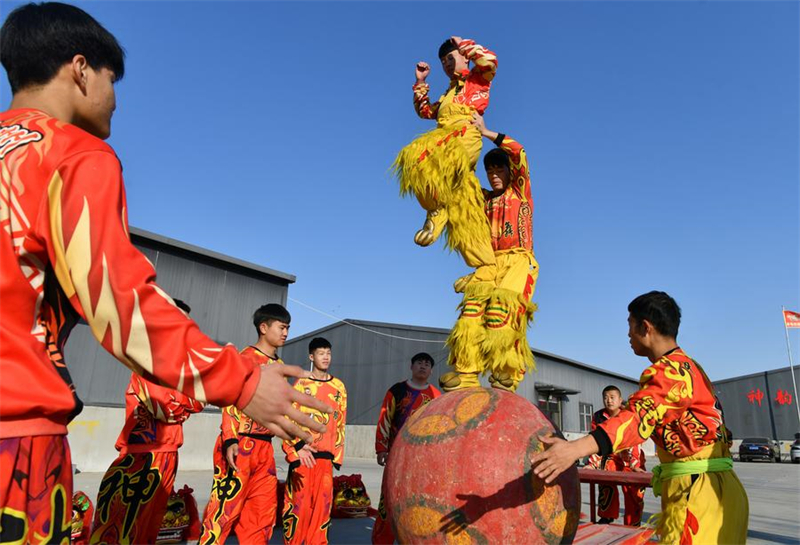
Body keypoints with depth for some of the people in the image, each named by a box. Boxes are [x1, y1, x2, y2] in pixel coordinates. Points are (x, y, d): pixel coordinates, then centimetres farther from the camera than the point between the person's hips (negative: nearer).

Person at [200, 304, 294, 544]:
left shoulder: (280, 366, 15)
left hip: (265, 447, 8)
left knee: (264, 511, 11)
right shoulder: (246, 358, -7)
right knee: (226, 508, -2)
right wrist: (230, 441, -24)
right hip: (240, 445, -8)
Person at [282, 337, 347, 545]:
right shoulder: (301, 384, 1)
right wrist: (298, 446, -18)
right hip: (303, 453, -2)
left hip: (326, 454, 3)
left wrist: (337, 454, 8)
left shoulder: (339, 386, 10)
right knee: (299, 500, -2)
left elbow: (340, 423, 13)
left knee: (322, 503, 3)